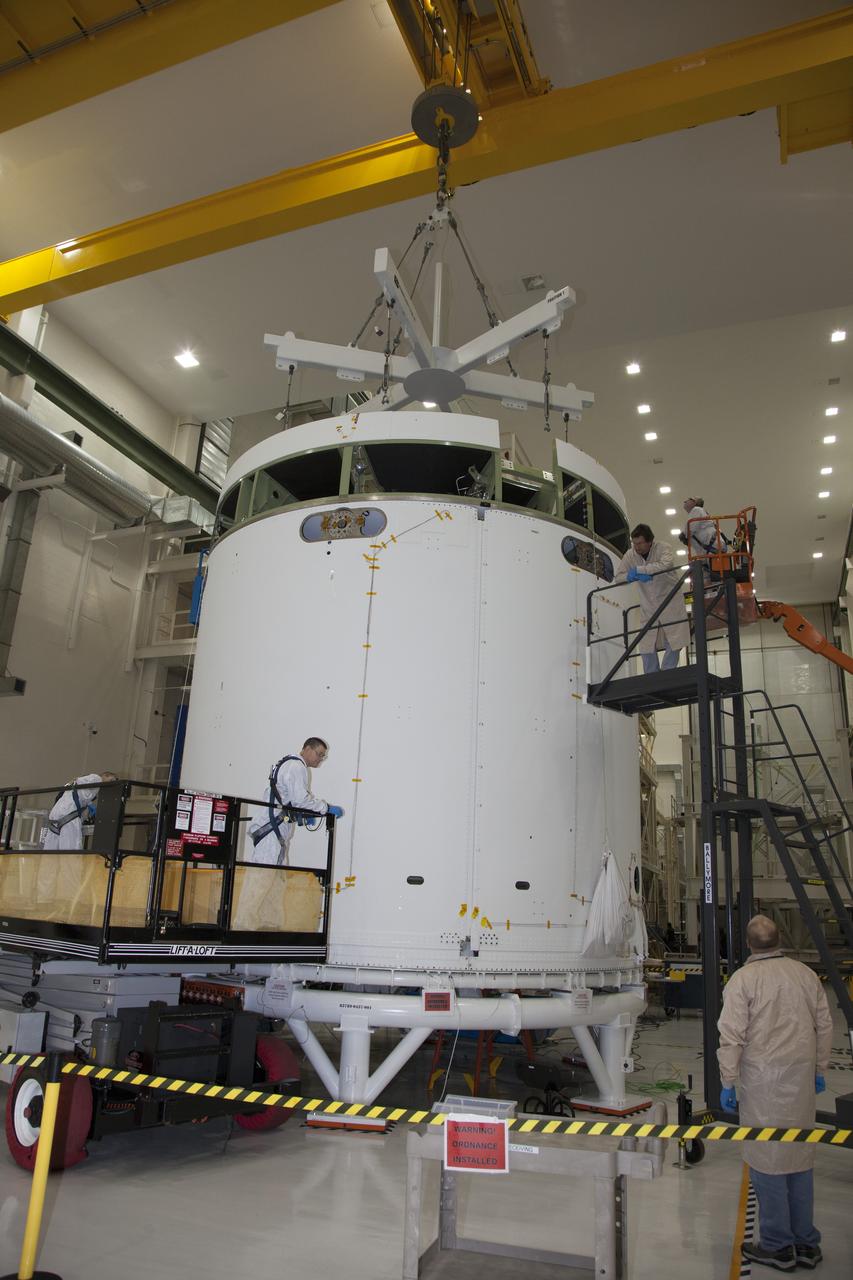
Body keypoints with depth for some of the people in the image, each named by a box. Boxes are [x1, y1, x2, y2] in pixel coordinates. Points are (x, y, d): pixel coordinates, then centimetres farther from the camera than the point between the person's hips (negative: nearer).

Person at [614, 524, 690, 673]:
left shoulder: (663, 548, -14)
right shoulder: (630, 555, -4)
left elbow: (665, 565, -34)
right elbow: (618, 577, -4)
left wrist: (638, 570, -29)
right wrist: (637, 576, -22)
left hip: (670, 603, -3)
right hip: (648, 607, 3)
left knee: (673, 645, -2)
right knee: (646, 647, 0)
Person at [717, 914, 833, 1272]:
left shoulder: (743, 979, -10)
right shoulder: (807, 975, 5)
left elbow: (732, 1036, -12)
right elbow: (824, 1026, 11)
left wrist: (728, 1082, -5)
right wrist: (819, 1069, 23)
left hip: (763, 1080, -5)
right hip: (801, 1076, 6)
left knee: (767, 1159, 5)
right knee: (800, 1156, 15)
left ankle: (778, 1246, 14)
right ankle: (806, 1243, 26)